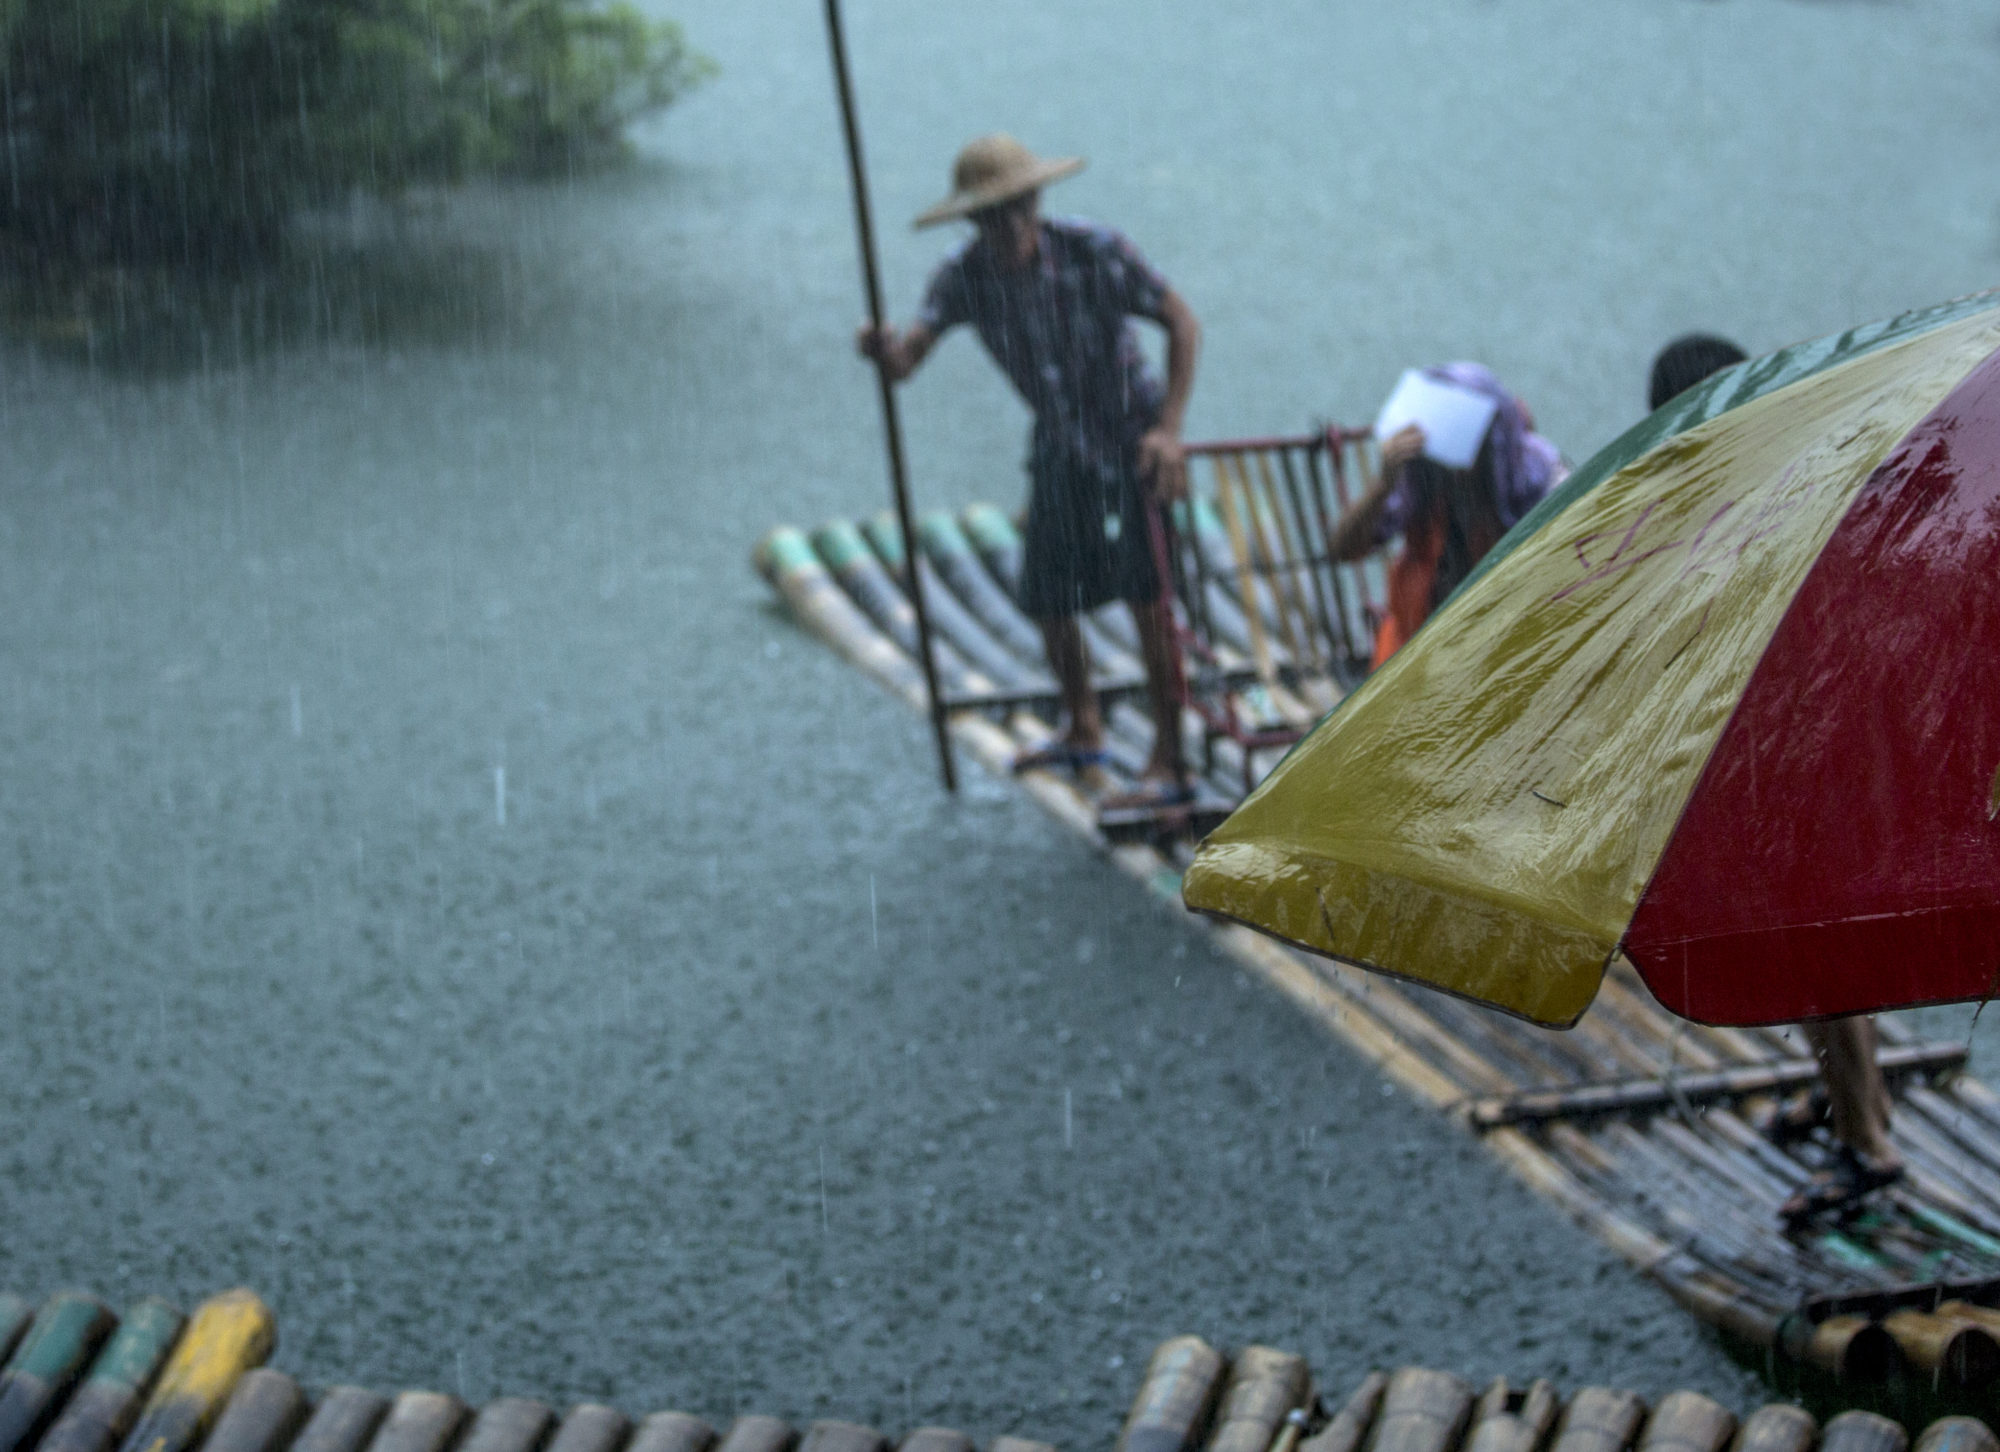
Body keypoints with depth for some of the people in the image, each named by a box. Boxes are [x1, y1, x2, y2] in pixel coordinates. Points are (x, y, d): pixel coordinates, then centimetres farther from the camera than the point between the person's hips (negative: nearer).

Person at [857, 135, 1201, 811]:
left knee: (1147, 595, -15)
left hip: (1133, 431, -5)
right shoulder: (964, 275, -13)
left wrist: (1169, 429, -23)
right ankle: (1084, 732, 37)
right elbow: (906, 359, -21)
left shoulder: (1094, 251, -23)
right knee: (1047, 598, 11)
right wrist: (883, 348, -47)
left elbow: (1182, 323, -15)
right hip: (1059, 443, 5)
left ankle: (1169, 766, -10)